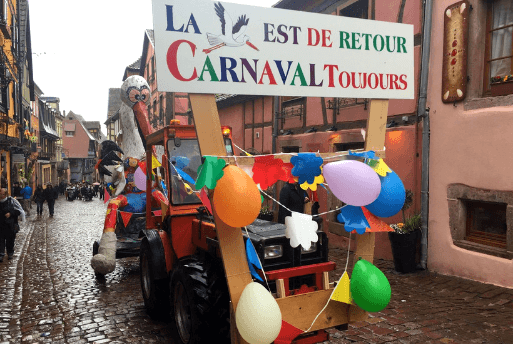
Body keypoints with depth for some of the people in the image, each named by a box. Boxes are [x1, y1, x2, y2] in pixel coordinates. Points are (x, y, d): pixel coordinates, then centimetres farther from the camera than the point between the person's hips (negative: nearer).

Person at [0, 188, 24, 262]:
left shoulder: (11, 200, -7)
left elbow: (19, 210, -4)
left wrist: (11, 213, -15)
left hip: (10, 225, -2)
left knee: (10, 240, 9)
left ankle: (10, 254, 27)